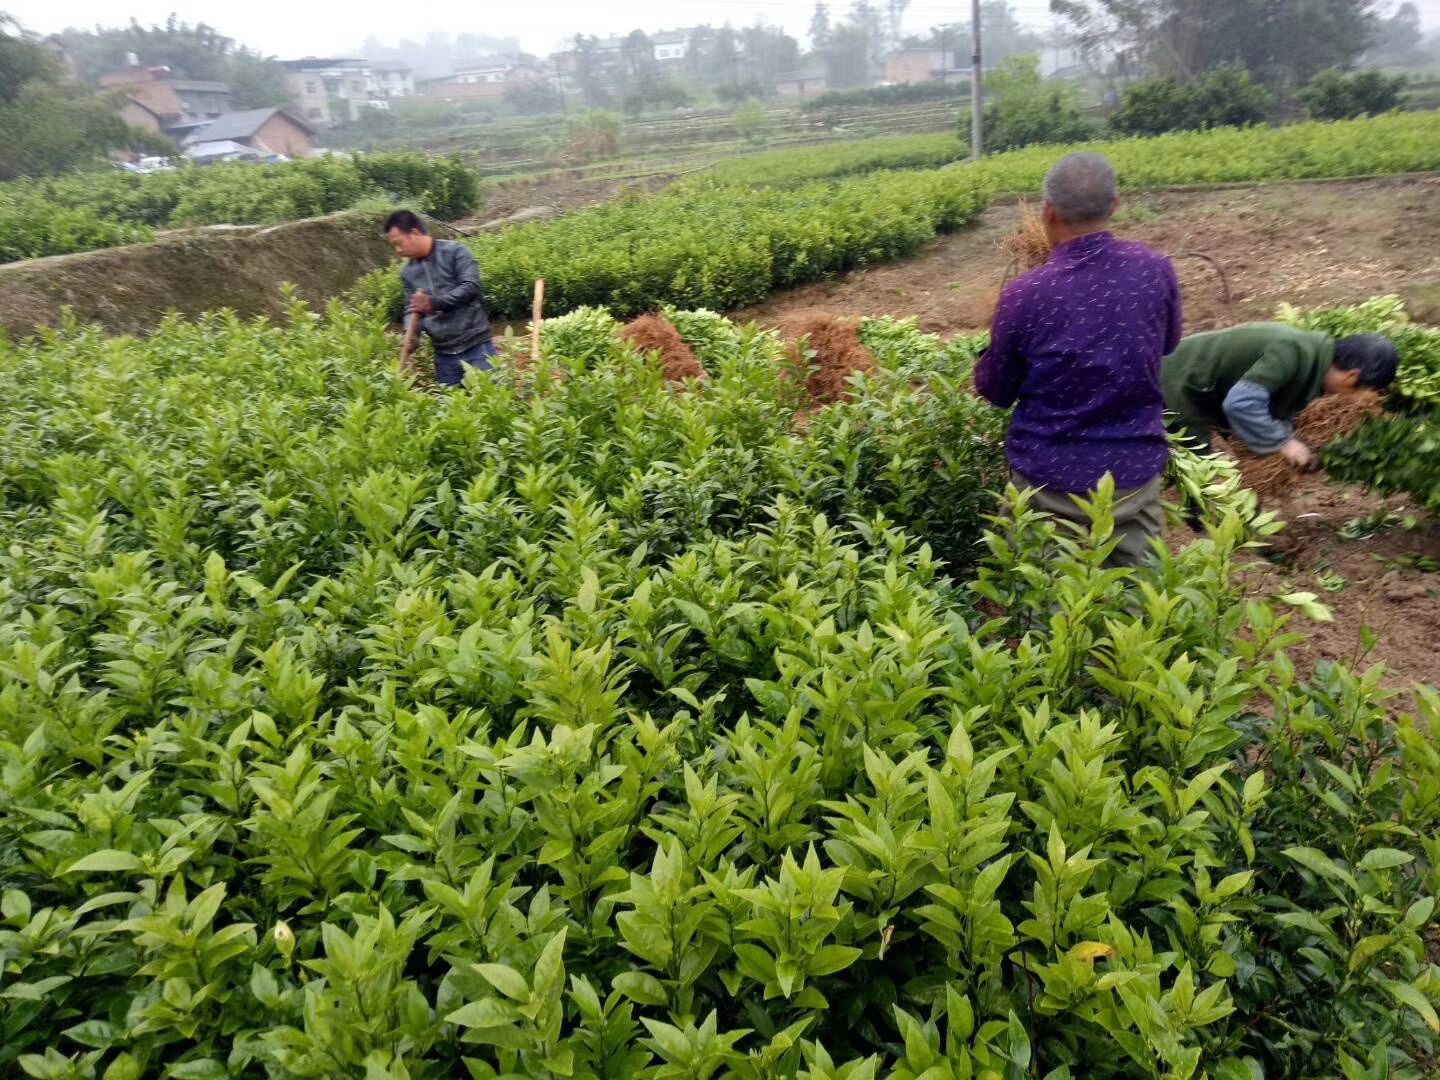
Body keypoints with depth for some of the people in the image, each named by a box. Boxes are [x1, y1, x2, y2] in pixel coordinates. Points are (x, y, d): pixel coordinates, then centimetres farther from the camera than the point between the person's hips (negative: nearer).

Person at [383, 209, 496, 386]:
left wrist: (433, 303, -21)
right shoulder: (407, 271, 10)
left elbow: (471, 287, -15)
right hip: (443, 353, 5)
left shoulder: (454, 251, -6)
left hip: (475, 346, -5)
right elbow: (411, 309, 14)